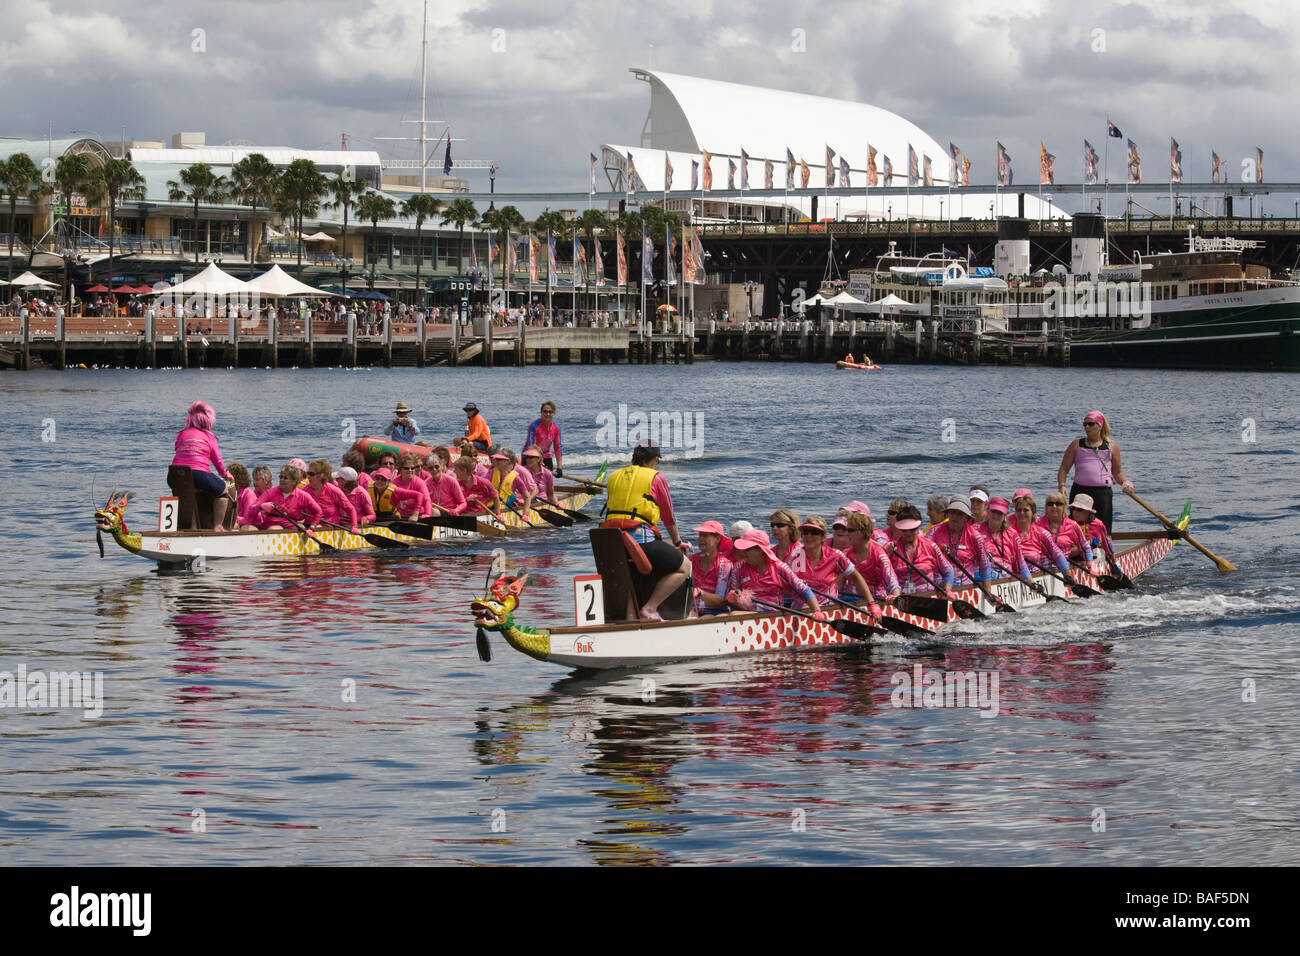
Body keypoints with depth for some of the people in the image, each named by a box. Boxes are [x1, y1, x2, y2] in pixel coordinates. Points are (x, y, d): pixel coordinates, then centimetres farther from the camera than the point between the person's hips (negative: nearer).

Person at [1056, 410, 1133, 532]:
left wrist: (1125, 483, -2)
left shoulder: (1111, 446, 13)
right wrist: (1061, 485, -8)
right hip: (1080, 491, 0)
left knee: (1104, 530, -4)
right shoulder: (1076, 445, 11)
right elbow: (1063, 469, 10)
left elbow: (1117, 472, 18)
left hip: (1103, 493, 0)